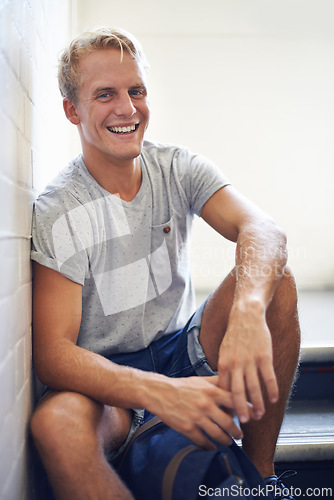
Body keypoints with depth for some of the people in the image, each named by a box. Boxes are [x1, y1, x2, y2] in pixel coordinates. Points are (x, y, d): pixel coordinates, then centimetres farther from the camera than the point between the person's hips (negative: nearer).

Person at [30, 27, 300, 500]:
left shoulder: (179, 169, -4)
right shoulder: (56, 214, -15)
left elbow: (261, 229, -22)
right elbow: (52, 352, -23)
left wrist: (248, 310, -45)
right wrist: (162, 394, -40)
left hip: (185, 351, 4)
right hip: (109, 376, -4)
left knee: (273, 279, -21)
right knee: (56, 422, -38)